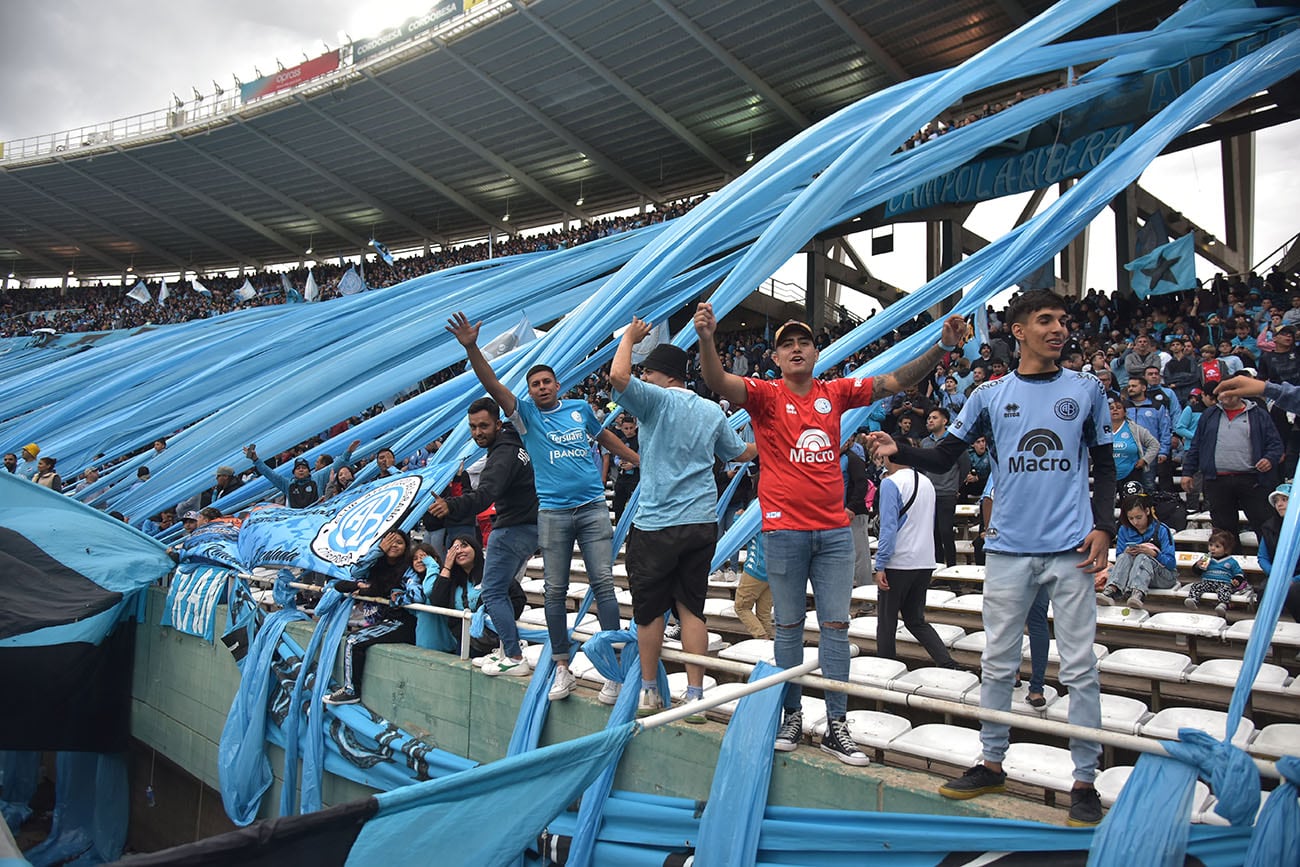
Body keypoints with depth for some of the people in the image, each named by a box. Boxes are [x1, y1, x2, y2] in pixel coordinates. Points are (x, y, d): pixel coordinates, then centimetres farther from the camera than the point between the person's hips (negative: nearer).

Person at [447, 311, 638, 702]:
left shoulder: (581, 409, 12)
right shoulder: (526, 414, 6)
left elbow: (608, 438, 27)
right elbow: (492, 385, -6)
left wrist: (642, 461, 34)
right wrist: (471, 348, -19)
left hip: (593, 507, 1)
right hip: (552, 512, 0)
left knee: (603, 583, -4)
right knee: (555, 590, 1)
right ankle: (562, 667, 10)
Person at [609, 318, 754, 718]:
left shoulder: (658, 400, -8)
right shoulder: (713, 411, 10)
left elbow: (618, 376, -24)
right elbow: (738, 453, 24)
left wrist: (629, 337, -5)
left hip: (655, 525, -5)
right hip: (702, 523, 5)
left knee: (649, 609, 8)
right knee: (691, 607, 9)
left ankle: (649, 691, 19)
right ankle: (695, 695, 10)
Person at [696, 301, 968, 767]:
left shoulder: (835, 392, 8)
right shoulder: (766, 395, -2)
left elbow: (894, 381, 7)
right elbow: (719, 382, -19)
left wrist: (942, 348, -4)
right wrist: (706, 340, -38)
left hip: (834, 529, 3)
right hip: (785, 530, -3)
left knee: (836, 626, 6)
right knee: (789, 626, 7)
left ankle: (836, 725, 14)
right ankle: (791, 716, 21)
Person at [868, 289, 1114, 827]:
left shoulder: (1086, 389, 6)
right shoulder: (992, 395, 6)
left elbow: (1104, 466, 10)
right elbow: (943, 458, 6)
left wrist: (1103, 527, -2)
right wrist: (898, 451, -12)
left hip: (1070, 549, -1)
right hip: (1009, 547, 1)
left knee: (1080, 667, 1)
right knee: (998, 662, 9)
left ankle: (1084, 780, 14)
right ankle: (992, 763, 24)